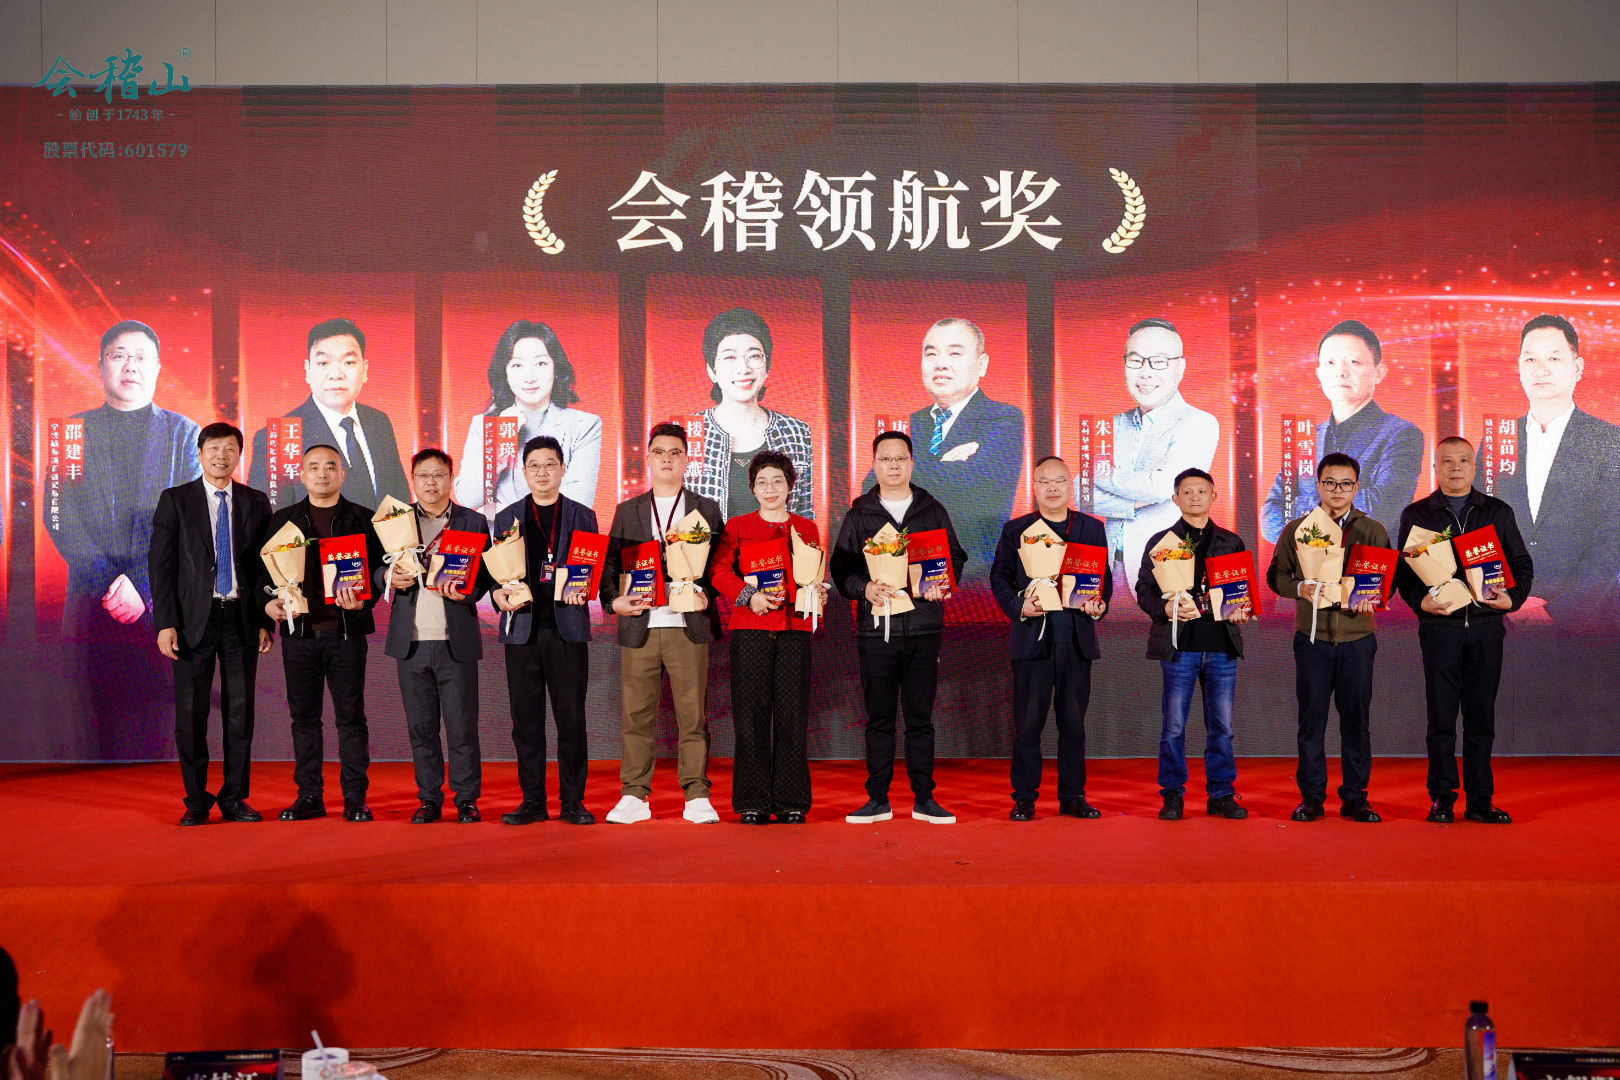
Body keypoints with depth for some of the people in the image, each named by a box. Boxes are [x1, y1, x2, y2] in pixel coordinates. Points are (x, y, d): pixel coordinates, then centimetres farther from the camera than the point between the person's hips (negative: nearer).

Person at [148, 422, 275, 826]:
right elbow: (160, 564, -1)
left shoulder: (256, 502, 8)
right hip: (193, 620, -1)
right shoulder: (175, 500, 3)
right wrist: (165, 623, -9)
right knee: (190, 713, 1)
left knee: (240, 712, 4)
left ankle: (235, 798, 13)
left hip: (242, 620, 2)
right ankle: (196, 801, 11)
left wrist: (266, 621, 1)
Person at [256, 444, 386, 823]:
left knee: (351, 715, 0)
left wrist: (363, 600, -15)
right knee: (304, 716, 5)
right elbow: (264, 568, 12)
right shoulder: (283, 520, 12)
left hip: (346, 628, -2)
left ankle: (355, 797, 5)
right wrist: (268, 603, -7)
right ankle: (309, 796, 12)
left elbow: (380, 568, 3)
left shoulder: (362, 519, 7)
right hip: (298, 629, 2)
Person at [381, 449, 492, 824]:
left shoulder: (474, 522, 8)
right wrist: (390, 577, -13)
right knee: (420, 727, 6)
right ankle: (429, 800, 17)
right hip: (410, 640, 2)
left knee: (462, 726, 0)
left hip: (456, 641, -2)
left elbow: (485, 576, 4)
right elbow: (375, 569, 10)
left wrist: (465, 592, -16)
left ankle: (467, 800, 11)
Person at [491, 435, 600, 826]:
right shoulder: (507, 518, 13)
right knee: (526, 719, 3)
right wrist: (498, 593, -9)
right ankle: (532, 801, 11)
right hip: (522, 627, 1)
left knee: (571, 718, -1)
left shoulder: (583, 516, 9)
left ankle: (573, 801, 7)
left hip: (567, 627, -1)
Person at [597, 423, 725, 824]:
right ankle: (634, 796, 9)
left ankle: (697, 796, 4)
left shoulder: (706, 509, 12)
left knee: (692, 713, -2)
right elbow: (610, 563, 10)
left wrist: (706, 594, -10)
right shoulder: (627, 511, 15)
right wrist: (613, 600, -7)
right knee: (637, 714, 2)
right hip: (639, 626, 1)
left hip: (688, 625, -1)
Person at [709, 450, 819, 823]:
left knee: (792, 715, -1)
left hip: (794, 628, 1)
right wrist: (748, 596, -18)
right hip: (749, 628, -1)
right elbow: (720, 570, -2)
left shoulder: (806, 529, 15)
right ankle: (753, 802, 3)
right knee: (751, 715, -3)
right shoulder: (737, 526, 11)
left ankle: (792, 802, 6)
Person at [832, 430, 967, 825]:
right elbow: (841, 566, 4)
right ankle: (878, 800, 10)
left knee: (920, 716, 4)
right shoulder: (859, 515, 8)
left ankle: (924, 799, 11)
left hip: (923, 625, 0)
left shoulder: (933, 510, 11)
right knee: (879, 716, 4)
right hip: (876, 626, 0)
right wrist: (864, 588, -16)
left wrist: (940, 584, -10)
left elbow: (955, 556, 10)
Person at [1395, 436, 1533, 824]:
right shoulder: (1416, 514, 8)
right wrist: (1420, 600, -14)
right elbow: (1403, 570, 5)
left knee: (1481, 716, 5)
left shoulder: (1498, 512, 12)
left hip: (1487, 625, 2)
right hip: (1439, 626, -2)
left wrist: (1512, 598, -7)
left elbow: (1522, 564, 12)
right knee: (1441, 716, 0)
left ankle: (1480, 800, 11)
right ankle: (1442, 799, 6)